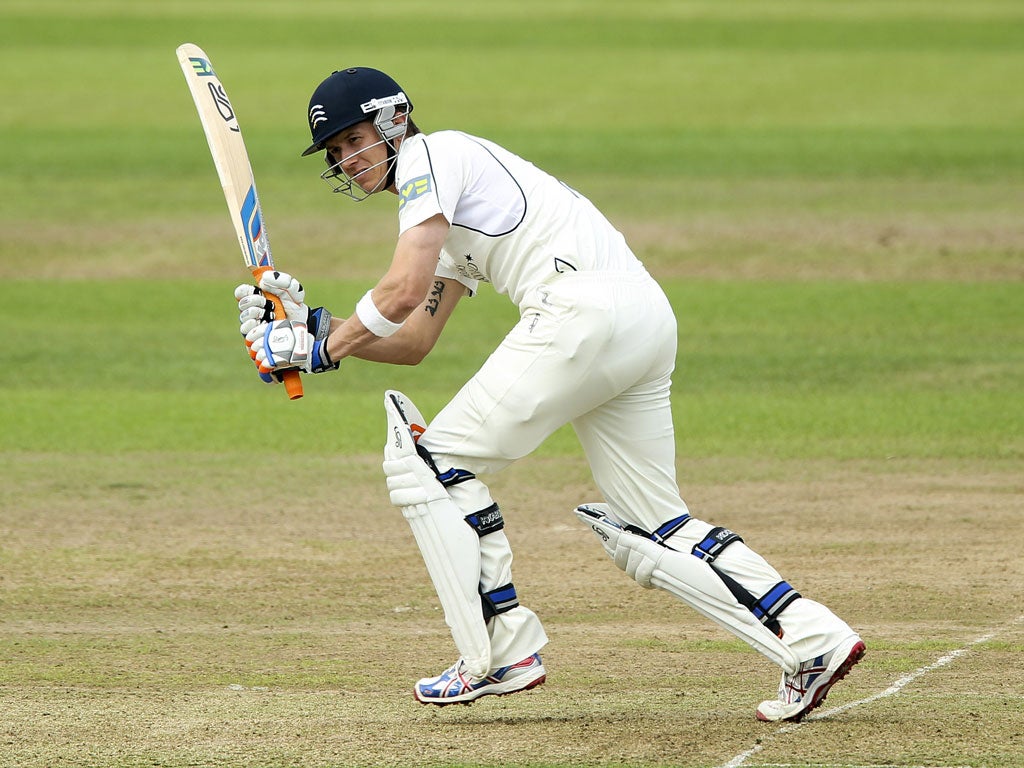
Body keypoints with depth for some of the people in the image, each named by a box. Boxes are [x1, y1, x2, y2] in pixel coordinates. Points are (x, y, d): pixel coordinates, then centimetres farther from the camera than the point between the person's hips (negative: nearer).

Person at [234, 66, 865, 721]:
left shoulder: (432, 155, 3)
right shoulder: (449, 221, 32)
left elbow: (404, 292, -8)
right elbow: (413, 342, 32)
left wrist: (323, 348, 4)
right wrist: (311, 325, 22)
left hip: (586, 308, -10)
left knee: (431, 459, -1)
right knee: (651, 532, 11)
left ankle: (502, 654, -3)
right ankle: (813, 638, 1)